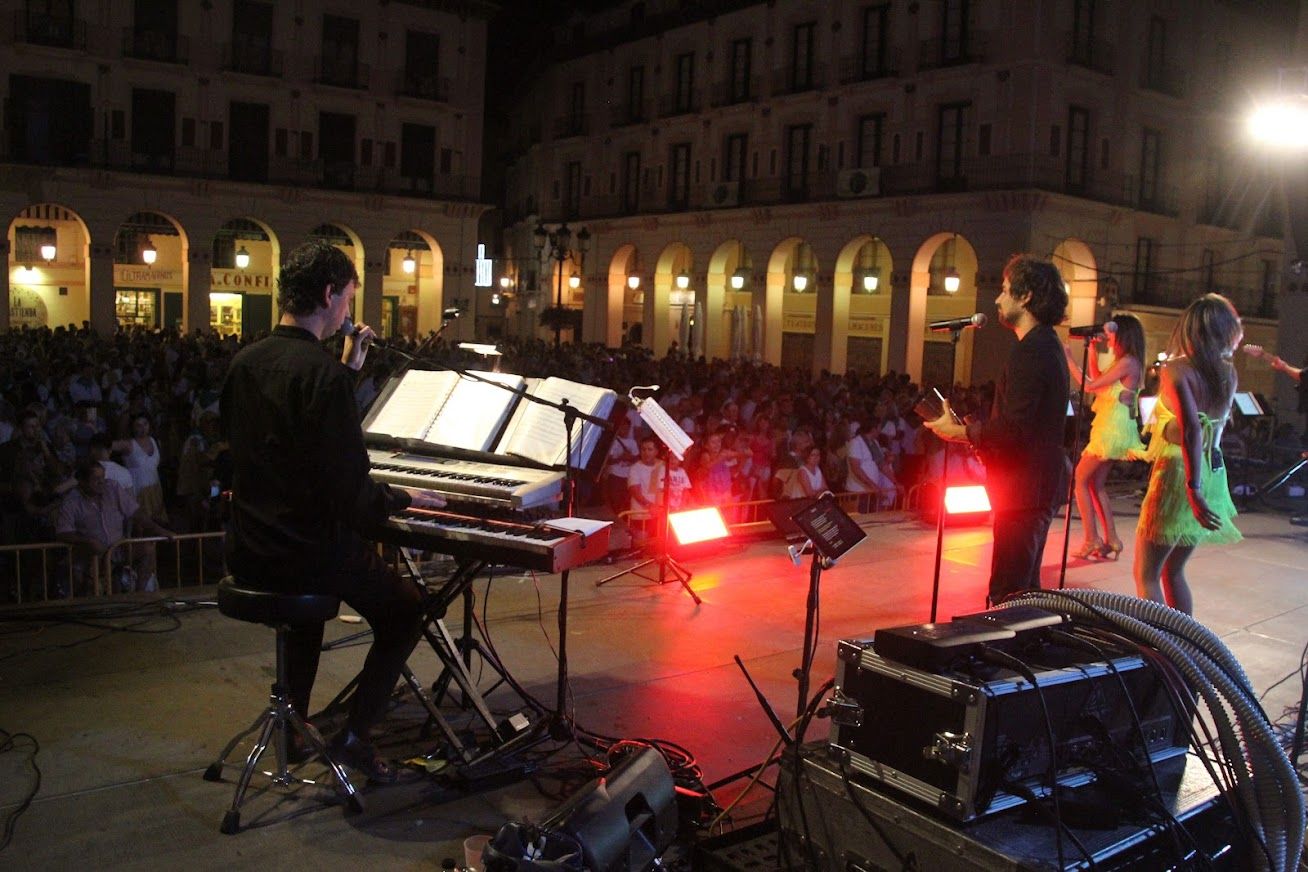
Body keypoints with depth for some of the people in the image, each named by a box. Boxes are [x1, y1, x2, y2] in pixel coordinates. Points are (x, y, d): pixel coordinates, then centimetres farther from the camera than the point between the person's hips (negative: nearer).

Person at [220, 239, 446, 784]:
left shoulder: (245, 363, 4)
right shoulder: (325, 374, -21)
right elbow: (351, 490, -23)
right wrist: (402, 499, -4)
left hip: (247, 552, 8)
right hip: (307, 550, -8)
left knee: (315, 578, 39)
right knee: (406, 610, 15)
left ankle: (294, 716, 40)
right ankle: (354, 734, 11)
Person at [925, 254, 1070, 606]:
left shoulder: (1031, 352, -19)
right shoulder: (1047, 345, 16)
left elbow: (1013, 429, -25)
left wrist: (958, 431, -12)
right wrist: (971, 429, 10)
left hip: (1024, 489, -11)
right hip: (1039, 486, 11)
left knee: (1007, 594, -8)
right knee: (1025, 587, 20)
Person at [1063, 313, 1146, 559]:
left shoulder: (1127, 362, -16)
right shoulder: (1122, 361, 13)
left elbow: (1090, 385, -16)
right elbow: (1097, 380, 20)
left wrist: (1069, 360, -9)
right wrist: (1093, 352, 15)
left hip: (1112, 430, -10)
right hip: (1112, 429, 10)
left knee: (1080, 479, -4)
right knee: (1096, 483, 13)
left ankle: (1091, 540, -5)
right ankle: (1111, 539, 13)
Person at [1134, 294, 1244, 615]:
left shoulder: (1177, 369, -14)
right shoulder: (1228, 372, 3)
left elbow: (1191, 429, -25)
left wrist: (1193, 489, -27)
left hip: (1176, 473, -7)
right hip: (1213, 474, 7)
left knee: (1146, 576, 3)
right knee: (1173, 571, 20)